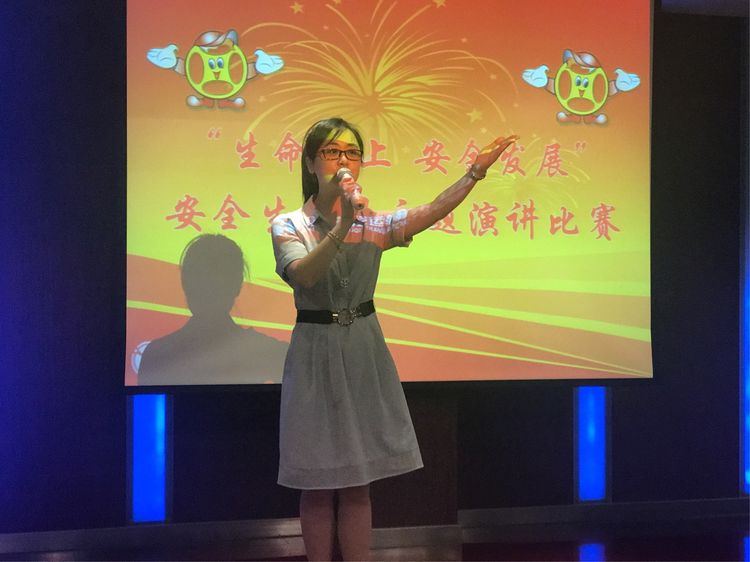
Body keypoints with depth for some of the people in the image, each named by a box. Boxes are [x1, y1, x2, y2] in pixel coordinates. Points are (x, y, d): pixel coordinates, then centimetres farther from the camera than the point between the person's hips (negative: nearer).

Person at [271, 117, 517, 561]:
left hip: (364, 352, 3)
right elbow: (303, 274, -26)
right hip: (315, 353, -3)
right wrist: (341, 228, -40)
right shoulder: (289, 226, -6)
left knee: (357, 484, 8)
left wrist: (477, 170, -24)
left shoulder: (374, 224, 4)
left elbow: (435, 211, -12)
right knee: (318, 484, 4)